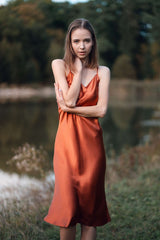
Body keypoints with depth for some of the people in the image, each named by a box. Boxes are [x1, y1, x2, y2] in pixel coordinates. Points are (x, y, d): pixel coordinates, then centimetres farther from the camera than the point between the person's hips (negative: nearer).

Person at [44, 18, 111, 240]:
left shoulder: (102, 72, 6)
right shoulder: (59, 65, 4)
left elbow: (101, 110, -6)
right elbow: (70, 99, -10)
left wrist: (68, 108, -9)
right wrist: (79, 68, -5)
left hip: (92, 141, 2)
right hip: (68, 140, -1)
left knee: (90, 201, 7)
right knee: (68, 203, -2)